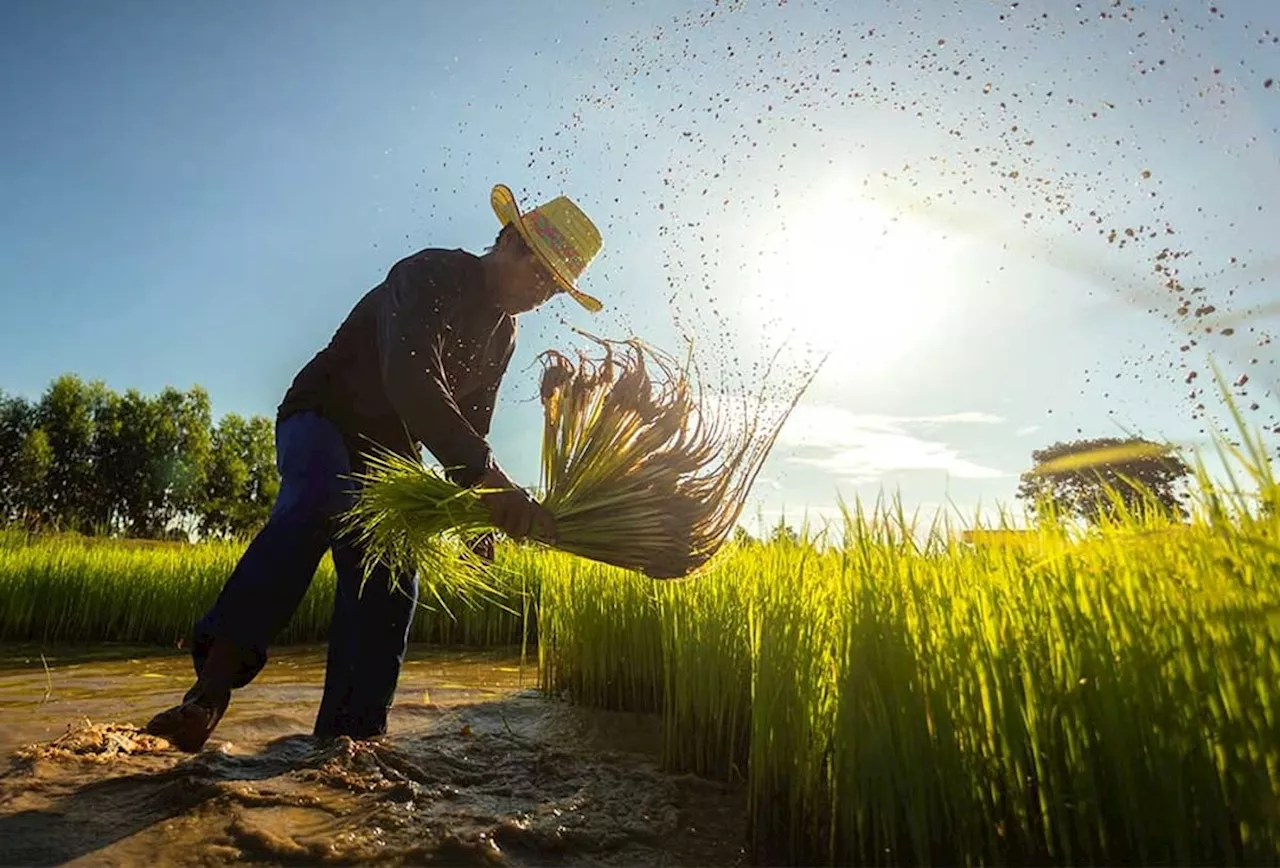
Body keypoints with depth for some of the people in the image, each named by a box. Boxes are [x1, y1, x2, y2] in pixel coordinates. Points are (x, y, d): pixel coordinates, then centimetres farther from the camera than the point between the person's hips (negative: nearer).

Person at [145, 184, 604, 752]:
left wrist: (475, 509, 1)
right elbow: (411, 383, -39)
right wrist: (489, 478, -47)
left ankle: (347, 733, -1)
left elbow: (469, 423, 12)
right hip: (322, 418, -7)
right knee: (319, 507, -37)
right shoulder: (429, 275, -21)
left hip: (389, 452, 7)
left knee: (388, 581, -6)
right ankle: (213, 685, -38)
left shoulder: (503, 333, 6)